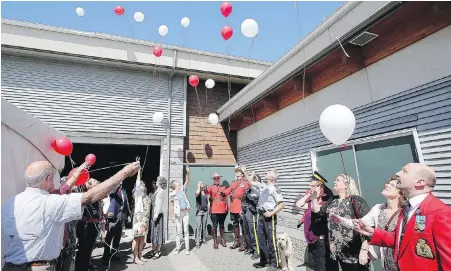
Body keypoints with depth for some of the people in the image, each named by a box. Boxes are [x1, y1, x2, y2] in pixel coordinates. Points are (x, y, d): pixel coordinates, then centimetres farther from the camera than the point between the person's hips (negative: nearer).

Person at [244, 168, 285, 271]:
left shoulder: (274, 188, -12)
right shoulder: (262, 186, 7)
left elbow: (281, 204, -14)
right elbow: (251, 182, 18)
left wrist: (271, 213, -20)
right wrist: (244, 172, 13)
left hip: (269, 216, -7)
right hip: (261, 215, 7)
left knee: (271, 241, 1)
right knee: (261, 239, 15)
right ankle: (265, 260, 29)